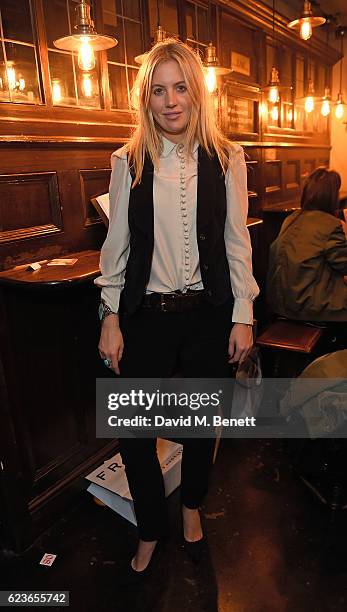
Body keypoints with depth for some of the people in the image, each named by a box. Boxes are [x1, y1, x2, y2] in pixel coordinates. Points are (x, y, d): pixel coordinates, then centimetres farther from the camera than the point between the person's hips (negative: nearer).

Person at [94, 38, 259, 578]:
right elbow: (117, 243, 2)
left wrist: (242, 316, -1)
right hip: (146, 315, 0)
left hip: (208, 315, 1)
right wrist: (111, 318, -1)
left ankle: (191, 507, 47)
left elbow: (237, 241, 2)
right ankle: (151, 529, 35)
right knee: (133, 433, 5)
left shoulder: (226, 159, 1)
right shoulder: (129, 162, 1)